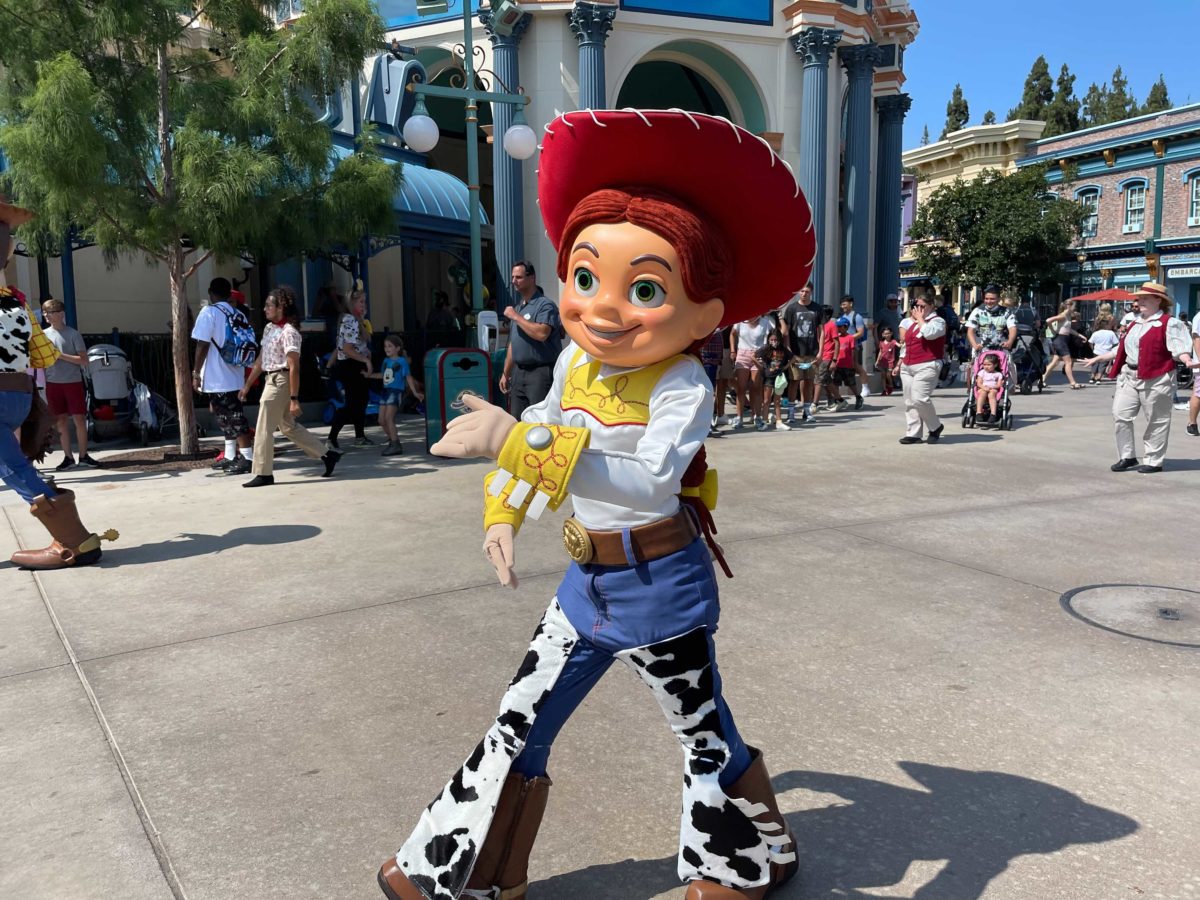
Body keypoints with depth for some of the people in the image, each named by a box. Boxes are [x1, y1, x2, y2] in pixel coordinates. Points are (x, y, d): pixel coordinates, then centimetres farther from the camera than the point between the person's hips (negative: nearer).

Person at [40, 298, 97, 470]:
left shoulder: (73, 334, -3)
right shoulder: (44, 334, 8)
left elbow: (84, 360, -8)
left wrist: (61, 355, -15)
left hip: (73, 382, -3)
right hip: (53, 383, 3)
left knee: (79, 419, -1)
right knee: (60, 421, 6)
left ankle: (83, 455, 11)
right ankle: (68, 457, 13)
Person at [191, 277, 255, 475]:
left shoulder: (209, 312, -9)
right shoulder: (239, 315, 10)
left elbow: (202, 345, -14)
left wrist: (196, 373, -8)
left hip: (217, 378, -7)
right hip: (235, 377, 7)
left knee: (234, 420, -5)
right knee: (229, 417, 17)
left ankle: (247, 458, -3)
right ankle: (230, 457, 25)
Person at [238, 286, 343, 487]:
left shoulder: (288, 332, -16)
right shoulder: (268, 328, 12)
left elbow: (294, 367, -20)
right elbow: (261, 359, 18)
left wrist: (294, 399, -22)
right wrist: (247, 385, 18)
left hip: (281, 381, -9)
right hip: (271, 380, 9)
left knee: (263, 429, -3)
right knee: (288, 427, 15)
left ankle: (263, 474, 8)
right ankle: (327, 455, 22)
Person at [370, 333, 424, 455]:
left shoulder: (402, 361, -7)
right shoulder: (386, 361, 12)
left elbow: (408, 377, -8)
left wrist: (415, 392, -13)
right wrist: (369, 375, 22)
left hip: (396, 392, -7)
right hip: (386, 391, 8)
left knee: (389, 418, -15)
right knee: (382, 420, 8)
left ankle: (395, 445, -9)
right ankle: (392, 441, 25)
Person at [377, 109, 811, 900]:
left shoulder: (683, 385, -24)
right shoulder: (575, 363, -4)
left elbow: (650, 480, -40)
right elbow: (543, 429, 14)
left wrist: (517, 439, -45)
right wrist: (504, 511, 1)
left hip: (661, 589, -6)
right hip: (589, 582, 6)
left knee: (706, 736, 15)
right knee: (519, 729, 14)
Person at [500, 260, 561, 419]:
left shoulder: (545, 305, -9)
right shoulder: (517, 307, 18)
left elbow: (542, 333, -27)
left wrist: (516, 317, -17)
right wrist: (506, 373, 20)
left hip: (540, 372, -8)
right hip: (518, 373, 8)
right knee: (517, 421, 11)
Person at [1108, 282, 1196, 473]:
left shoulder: (1169, 323, -6)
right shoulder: (1136, 323, 17)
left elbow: (1179, 346, -16)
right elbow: (1122, 348, 25)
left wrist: (1187, 361, -35)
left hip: (1156, 379, -7)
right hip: (1129, 376, 7)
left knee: (1156, 421, 2)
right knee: (1120, 414, 3)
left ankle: (1153, 461, 11)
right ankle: (1127, 457, 13)